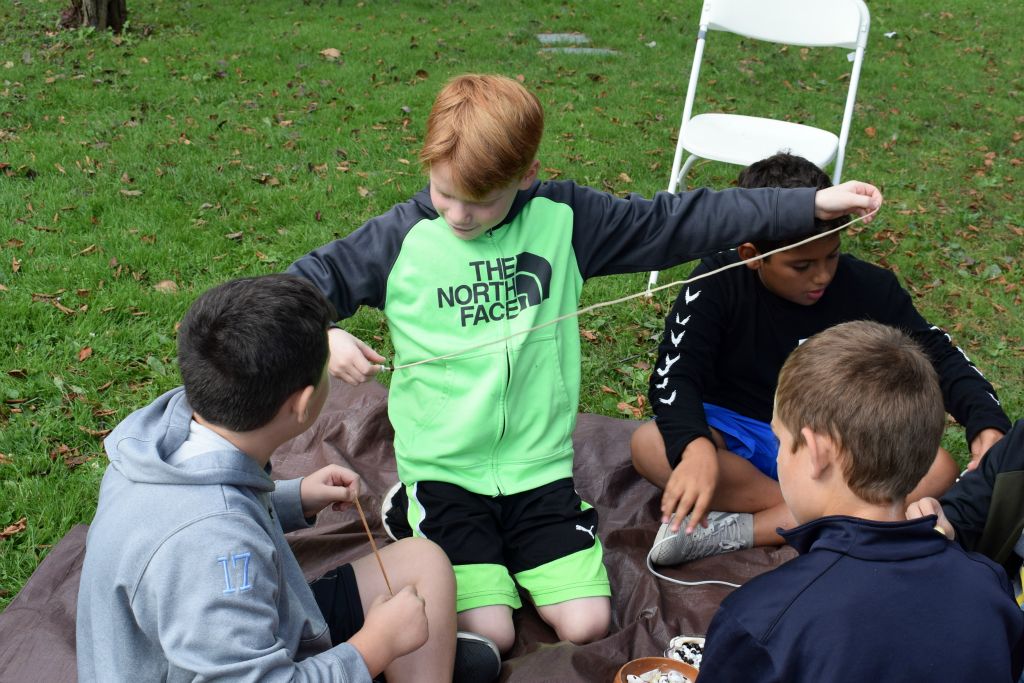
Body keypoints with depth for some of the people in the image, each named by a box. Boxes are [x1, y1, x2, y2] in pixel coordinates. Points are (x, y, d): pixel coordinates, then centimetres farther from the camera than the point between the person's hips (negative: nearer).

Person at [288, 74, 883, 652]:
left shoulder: (563, 220, -3)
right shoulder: (403, 238, -7)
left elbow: (678, 221, -2)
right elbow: (303, 281, -1)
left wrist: (813, 205, -3)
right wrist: (324, 335, -25)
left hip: (539, 464, 2)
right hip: (442, 470, -2)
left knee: (586, 624, -8)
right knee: (488, 635, -13)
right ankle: (413, 516, 14)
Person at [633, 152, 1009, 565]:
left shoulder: (867, 287, -9)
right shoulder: (718, 283, -15)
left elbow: (939, 356, -1)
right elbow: (675, 374, -23)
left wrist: (988, 425, -19)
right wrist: (696, 448, -44)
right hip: (739, 433, -1)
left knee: (936, 469, -26)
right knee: (649, 446, -32)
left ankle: (734, 532, -32)